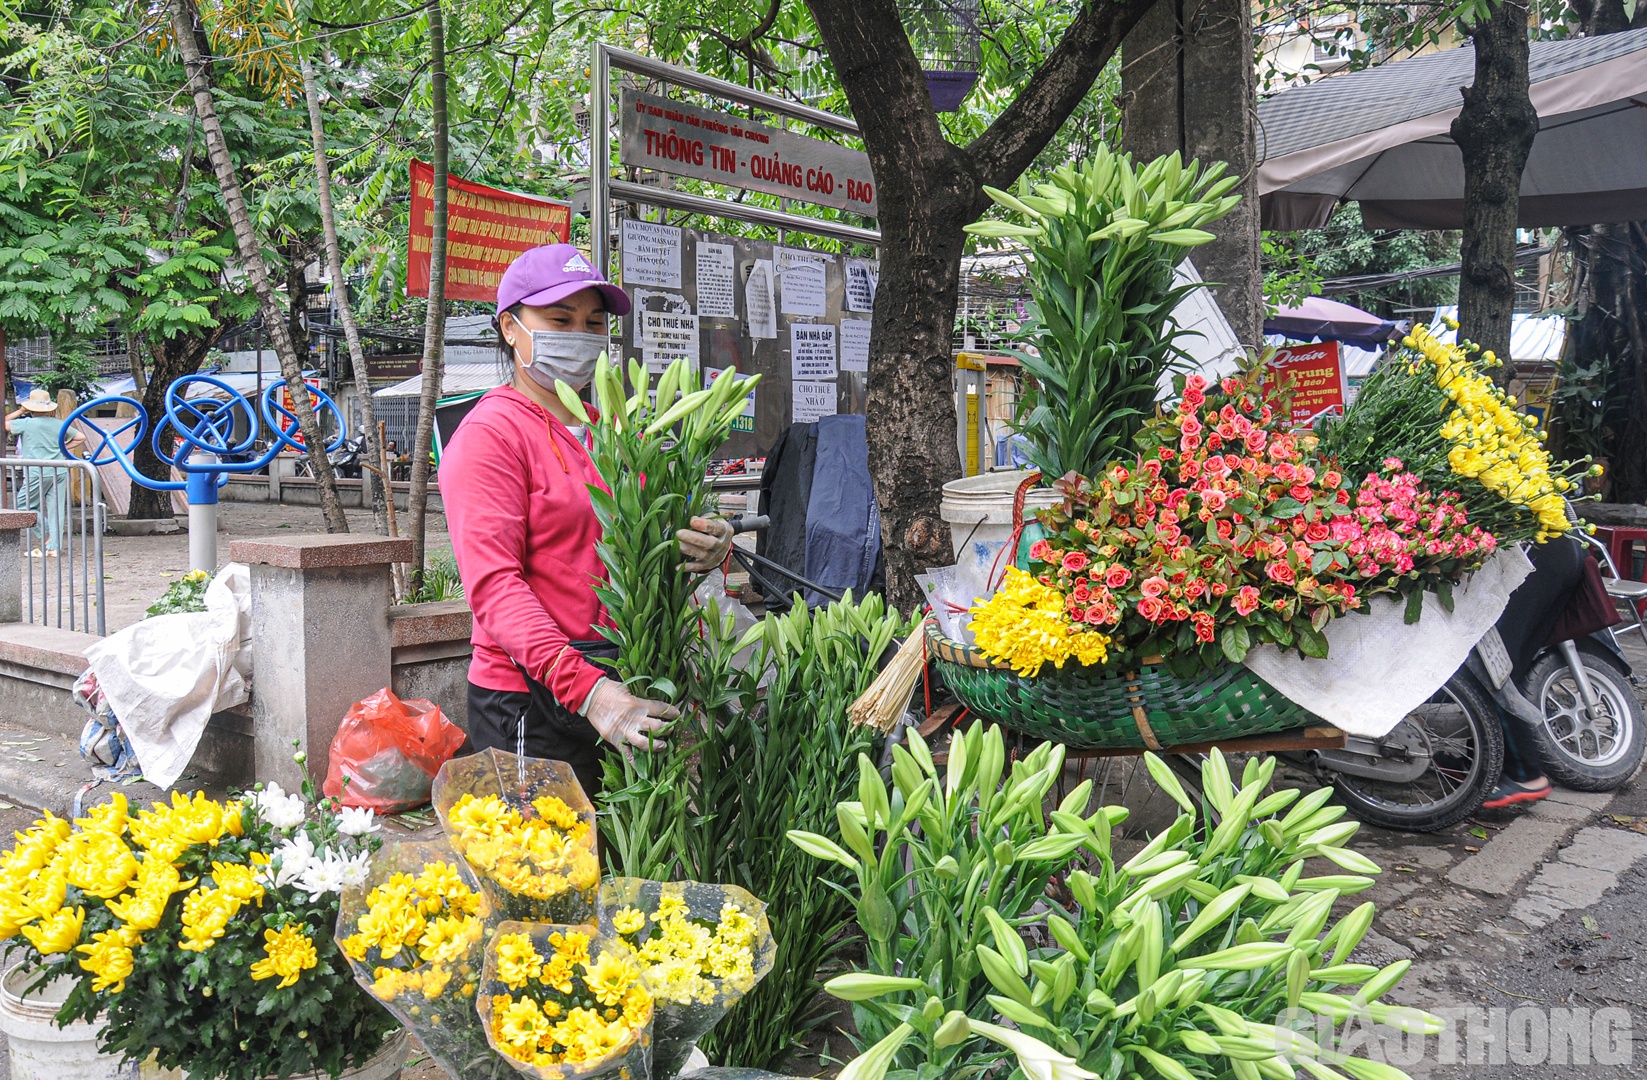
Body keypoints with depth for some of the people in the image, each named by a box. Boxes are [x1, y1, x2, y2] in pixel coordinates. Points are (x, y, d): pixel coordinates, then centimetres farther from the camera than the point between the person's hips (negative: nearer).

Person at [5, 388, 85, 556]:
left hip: (37, 473, -5)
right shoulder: (59, 424, 7)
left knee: (23, 506, 10)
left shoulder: (26, 423, -5)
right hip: (59, 472, 5)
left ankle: (49, 535, 2)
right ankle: (54, 547, 4)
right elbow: (81, 438, 15)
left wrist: (20, 411, 13)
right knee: (55, 508, 4)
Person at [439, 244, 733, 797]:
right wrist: (584, 687, -31)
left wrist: (705, 547, -12)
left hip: (621, 694, 7)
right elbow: (494, 585, -18)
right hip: (532, 704, -6)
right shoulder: (488, 434, -8)